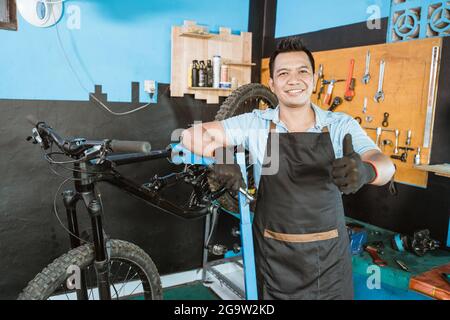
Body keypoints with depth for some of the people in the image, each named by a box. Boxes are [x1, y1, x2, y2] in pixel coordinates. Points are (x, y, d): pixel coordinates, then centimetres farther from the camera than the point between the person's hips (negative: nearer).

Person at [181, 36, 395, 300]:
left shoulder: (342, 125, -6)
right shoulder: (256, 124, -6)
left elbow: (386, 166, -20)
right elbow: (192, 136, -7)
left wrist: (365, 171, -43)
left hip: (329, 254, 1)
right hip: (273, 255, 0)